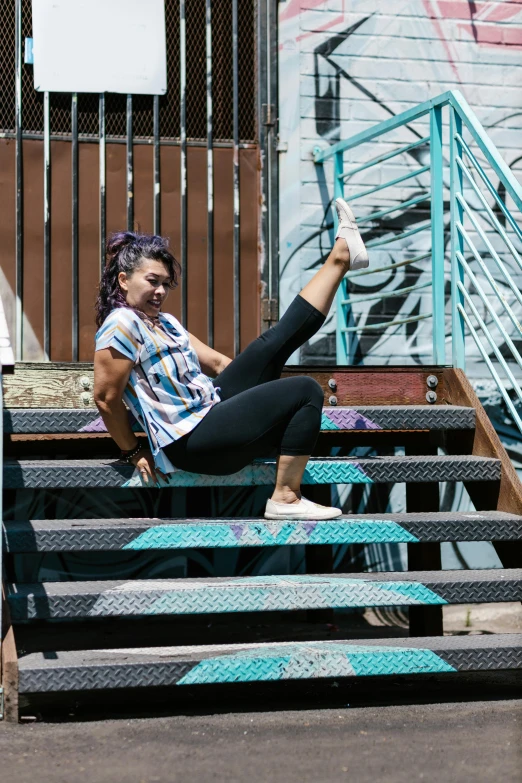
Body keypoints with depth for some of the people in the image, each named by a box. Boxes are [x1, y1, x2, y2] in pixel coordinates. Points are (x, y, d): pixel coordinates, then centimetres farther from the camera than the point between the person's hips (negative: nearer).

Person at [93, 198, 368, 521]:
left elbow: (216, 362, 19)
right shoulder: (121, 325, -13)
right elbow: (106, 397, -16)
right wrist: (133, 452, -9)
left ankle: (341, 257, 13)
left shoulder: (165, 323, 17)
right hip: (191, 440, -9)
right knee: (306, 391, -16)